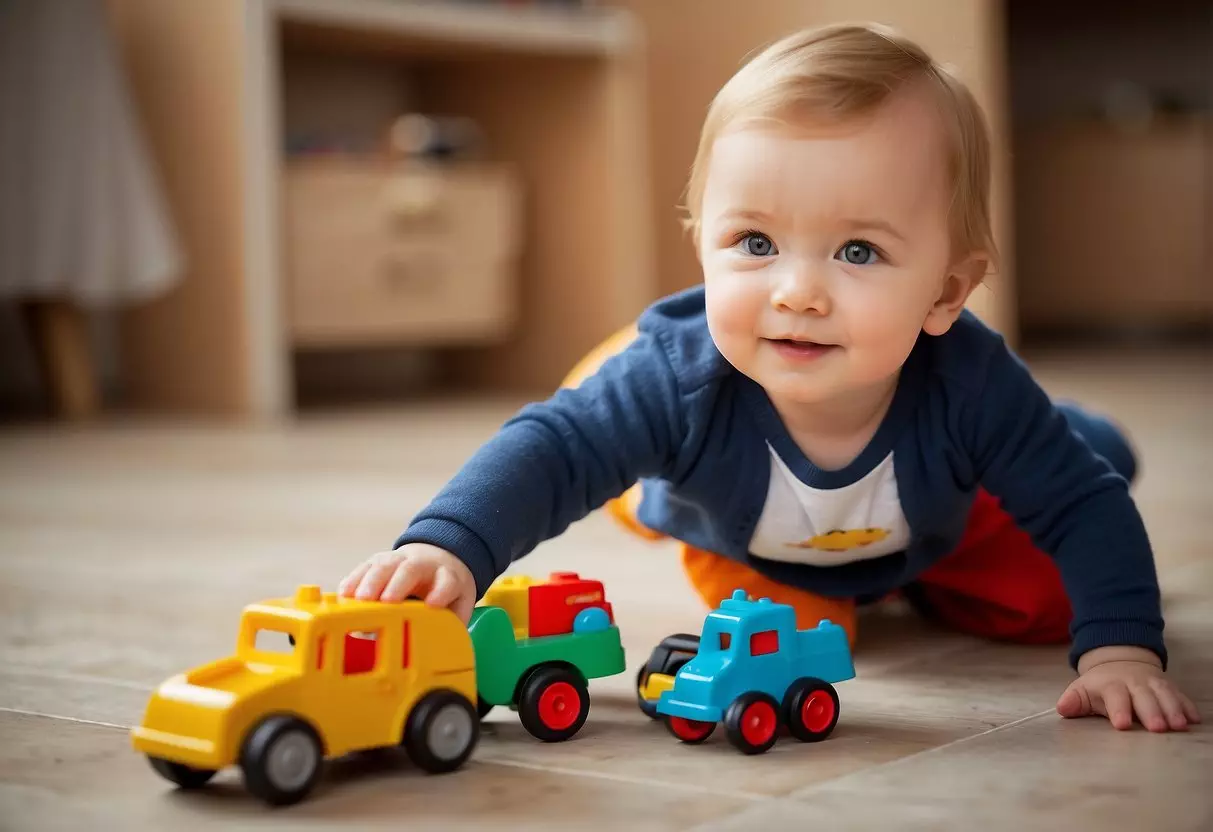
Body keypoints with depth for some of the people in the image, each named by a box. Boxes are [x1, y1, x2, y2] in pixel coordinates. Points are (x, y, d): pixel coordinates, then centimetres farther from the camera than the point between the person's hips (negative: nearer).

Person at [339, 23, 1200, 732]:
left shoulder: (968, 384, -43)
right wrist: (450, 545, -68)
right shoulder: (681, 377, -46)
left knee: (1038, 603, 8)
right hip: (746, 552, 0)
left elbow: (1083, 506, -33)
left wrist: (1120, 647, -44)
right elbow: (553, 448, -50)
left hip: (935, 529, 1)